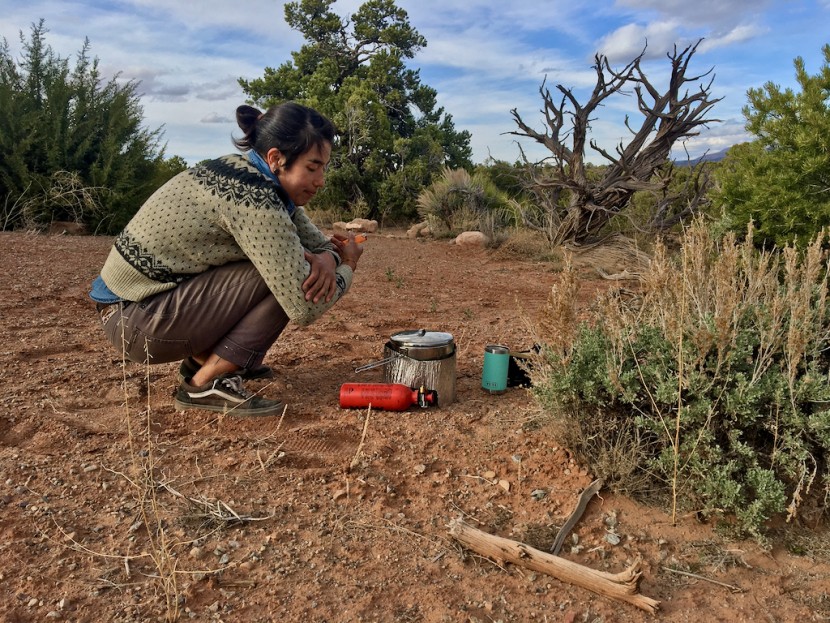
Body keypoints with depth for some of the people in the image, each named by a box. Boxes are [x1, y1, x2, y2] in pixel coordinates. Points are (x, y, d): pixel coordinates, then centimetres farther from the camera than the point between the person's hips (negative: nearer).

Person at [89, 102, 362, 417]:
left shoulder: (240, 168, 3)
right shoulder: (255, 200, -24)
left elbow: (306, 231, 10)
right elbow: (304, 307, -24)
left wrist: (327, 256, -13)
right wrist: (347, 266, -5)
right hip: (136, 322, -9)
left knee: (287, 264, 10)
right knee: (287, 276, -16)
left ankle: (202, 358, 13)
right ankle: (205, 384, -11)